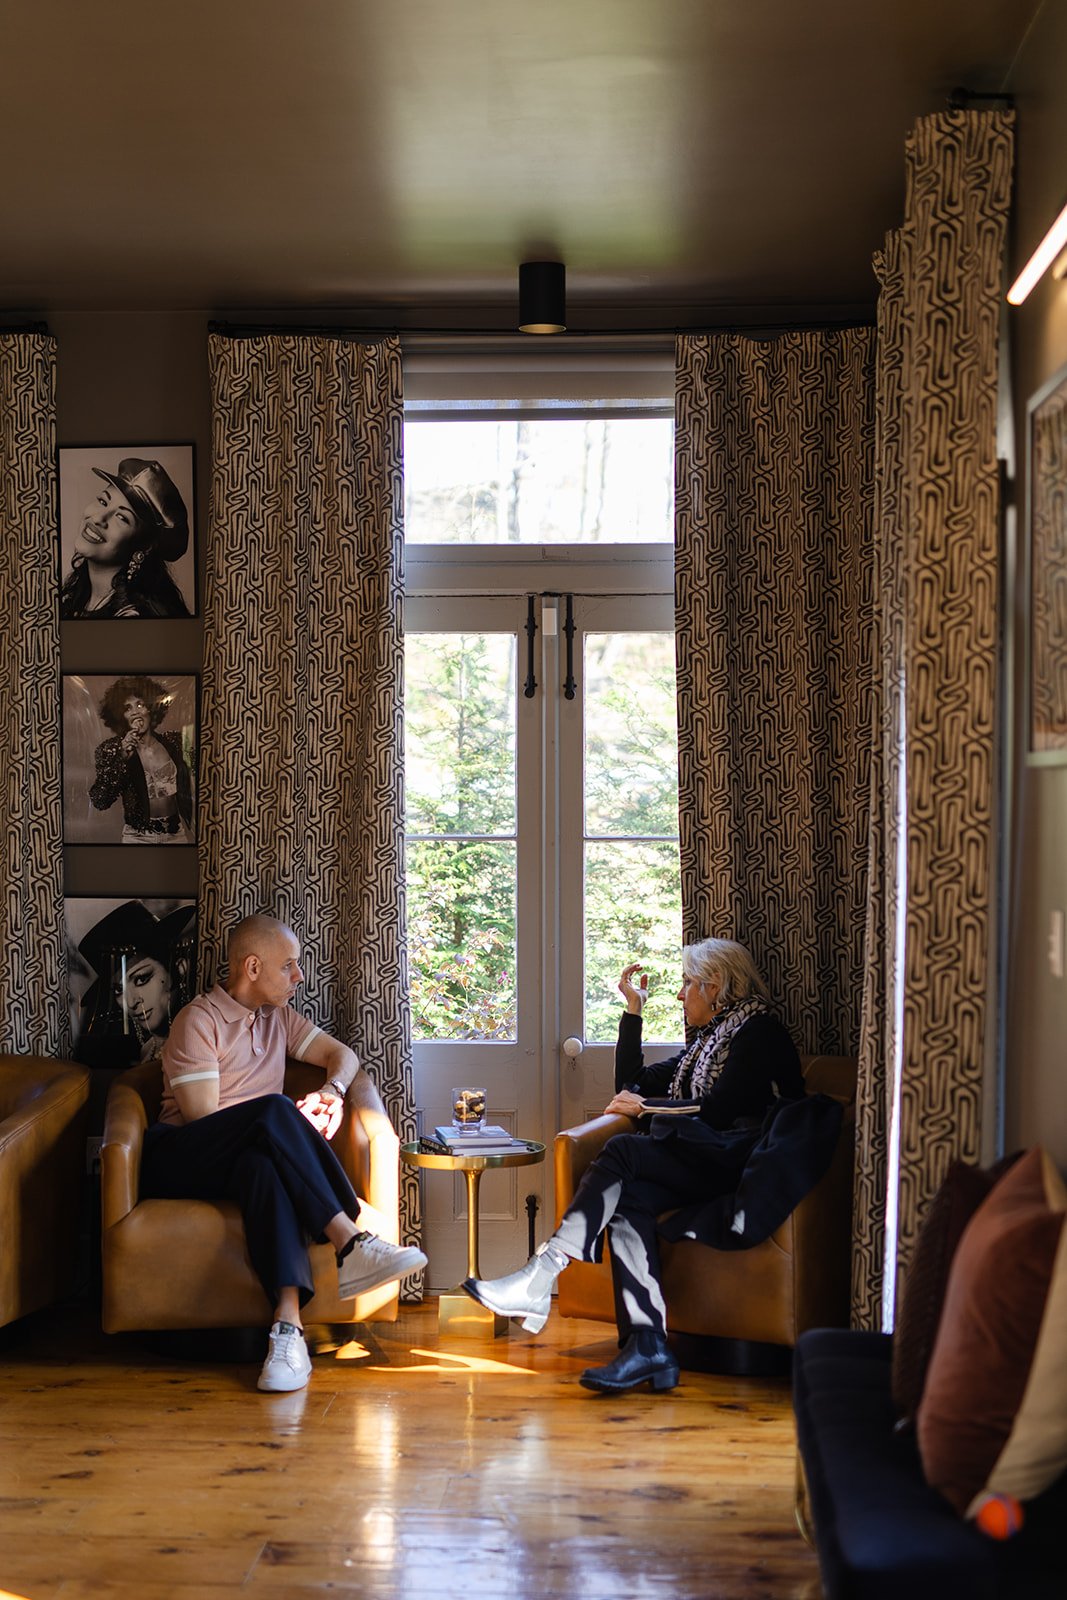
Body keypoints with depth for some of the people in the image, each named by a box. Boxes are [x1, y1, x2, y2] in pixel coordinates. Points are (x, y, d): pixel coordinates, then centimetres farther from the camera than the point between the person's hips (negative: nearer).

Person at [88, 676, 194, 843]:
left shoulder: (172, 742, 0)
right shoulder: (111, 749, -7)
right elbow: (99, 802, -16)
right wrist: (123, 758, -22)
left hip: (177, 833, 2)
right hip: (138, 836, -2)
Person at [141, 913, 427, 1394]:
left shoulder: (277, 1017, 19)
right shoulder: (199, 1020, -4)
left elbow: (342, 1054, 22)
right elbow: (202, 1117, -12)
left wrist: (332, 1091, -1)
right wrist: (291, 1122, -11)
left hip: (245, 1157, 5)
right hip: (179, 1160, -5)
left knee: (263, 1165, -37)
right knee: (274, 1110, -35)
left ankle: (287, 1324, -54)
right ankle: (350, 1245, -40)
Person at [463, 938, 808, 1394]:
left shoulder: (758, 1030, 3)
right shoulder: (708, 1041, 30)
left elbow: (718, 1111, -9)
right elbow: (631, 1084, 30)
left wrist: (646, 1107, 1)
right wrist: (634, 1010, 25)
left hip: (736, 1164, -7)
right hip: (701, 1166, 7)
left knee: (623, 1150, -25)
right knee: (629, 1197, -25)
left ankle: (540, 1276, -34)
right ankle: (647, 1347, -37)